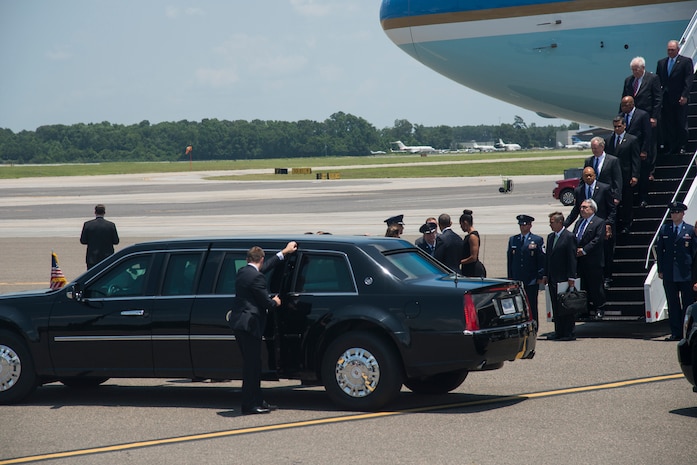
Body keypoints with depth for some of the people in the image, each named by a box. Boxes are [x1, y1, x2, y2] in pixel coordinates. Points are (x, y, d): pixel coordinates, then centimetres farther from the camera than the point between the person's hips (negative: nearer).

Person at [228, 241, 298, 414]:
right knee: (252, 365, -6)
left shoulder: (242, 272, 12)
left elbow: (266, 266, 28)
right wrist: (275, 302, 9)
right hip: (249, 324, -10)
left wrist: (284, 252, 36)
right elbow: (266, 302, -14)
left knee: (252, 364, 15)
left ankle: (257, 401, 20)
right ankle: (250, 405, -5)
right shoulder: (256, 277, -16)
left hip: (239, 322, 10)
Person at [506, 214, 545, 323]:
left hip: (532, 281, -3)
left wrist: (540, 276, -7)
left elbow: (542, 260, -1)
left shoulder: (537, 240, 1)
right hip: (516, 280, 3)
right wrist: (510, 276, 6)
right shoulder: (512, 240, 11)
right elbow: (509, 259, 12)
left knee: (532, 308, 2)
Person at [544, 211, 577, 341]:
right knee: (556, 307, 10)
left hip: (564, 278, -8)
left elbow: (572, 258, -12)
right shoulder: (550, 237, 14)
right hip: (553, 279, 8)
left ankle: (569, 333, 2)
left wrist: (571, 278, -16)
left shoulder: (569, 237, -9)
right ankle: (559, 332, 16)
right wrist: (546, 275, 11)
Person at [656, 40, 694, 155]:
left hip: (680, 98, -4)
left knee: (681, 124, 1)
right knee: (667, 124, 1)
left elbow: (689, 79, -6)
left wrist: (684, 96, -15)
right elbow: (658, 80, 12)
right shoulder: (661, 63, 13)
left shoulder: (686, 61, 0)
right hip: (666, 98, 4)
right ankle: (669, 147, 5)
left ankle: (681, 147, 7)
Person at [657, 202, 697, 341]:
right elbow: (659, 250, 11)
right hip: (669, 273, 2)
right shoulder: (664, 229, 10)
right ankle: (676, 332, 7)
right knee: (673, 305, 4)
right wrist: (660, 269, 4)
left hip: (686, 274, -2)